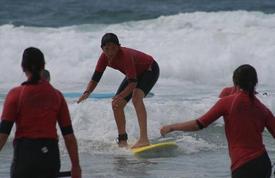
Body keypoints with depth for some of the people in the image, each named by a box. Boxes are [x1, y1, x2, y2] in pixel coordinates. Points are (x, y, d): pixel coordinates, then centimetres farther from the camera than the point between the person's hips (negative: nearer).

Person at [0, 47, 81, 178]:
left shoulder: (15, 94, -3)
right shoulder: (56, 95, 6)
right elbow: (68, 134, 4)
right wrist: (76, 166, 9)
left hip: (24, 155, -3)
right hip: (51, 156, 3)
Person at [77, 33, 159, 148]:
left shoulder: (125, 56, -38)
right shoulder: (105, 57, -17)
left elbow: (133, 82, -42)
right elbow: (95, 78, -13)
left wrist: (121, 96, -56)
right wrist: (87, 93, -32)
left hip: (150, 70, -8)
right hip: (135, 74, 8)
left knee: (136, 97, -34)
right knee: (116, 104, 1)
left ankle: (144, 139, -42)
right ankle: (122, 140, 16)